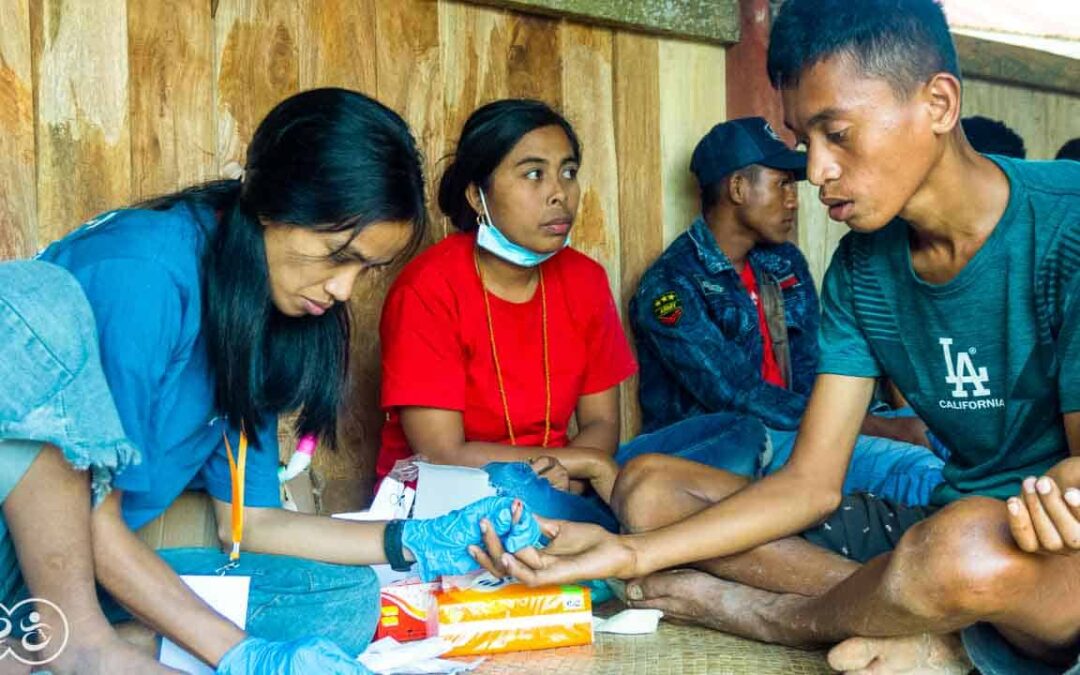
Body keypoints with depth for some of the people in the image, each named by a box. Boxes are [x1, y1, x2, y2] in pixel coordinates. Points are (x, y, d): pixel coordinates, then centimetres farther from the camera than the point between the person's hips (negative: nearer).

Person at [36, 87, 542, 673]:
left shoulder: (260, 310, 5)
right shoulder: (140, 275, -20)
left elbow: (246, 520, 7)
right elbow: (88, 516, -22)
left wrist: (412, 543, -3)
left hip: (113, 561, 7)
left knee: (345, 597, -9)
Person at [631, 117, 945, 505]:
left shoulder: (786, 264, 13)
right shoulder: (668, 287, -11)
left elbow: (812, 372, 11)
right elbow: (743, 399, -18)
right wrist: (882, 428, -16)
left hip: (787, 437, 7)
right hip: (705, 451, -7)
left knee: (923, 470, -13)